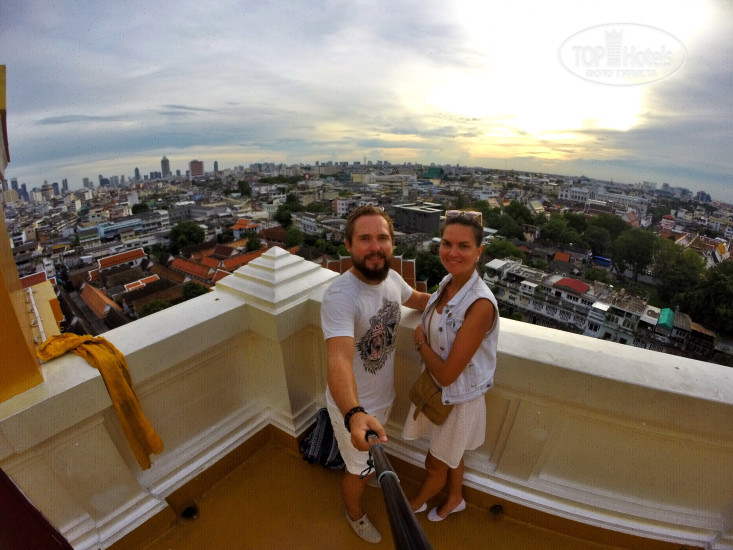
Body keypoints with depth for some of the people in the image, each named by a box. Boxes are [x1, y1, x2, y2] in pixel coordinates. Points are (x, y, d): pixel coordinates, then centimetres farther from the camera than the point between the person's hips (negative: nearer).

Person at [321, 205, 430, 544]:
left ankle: (365, 475, 70)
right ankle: (354, 512, 55)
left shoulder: (392, 278, -12)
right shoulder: (340, 296, -35)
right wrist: (355, 415, -62)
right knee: (360, 471, 21)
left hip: (384, 396, 7)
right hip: (353, 406, -6)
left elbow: (417, 299, 11)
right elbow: (339, 360, -46)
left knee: (372, 460, 35)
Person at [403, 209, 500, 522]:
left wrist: (419, 341, -15)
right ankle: (455, 499, 60)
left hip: (458, 398, -7)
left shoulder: (480, 305, -34)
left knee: (435, 463, 22)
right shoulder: (448, 282, -9)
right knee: (449, 455, 32)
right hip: (436, 386, 7)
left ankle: (417, 503, 53)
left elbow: (447, 374, -29)